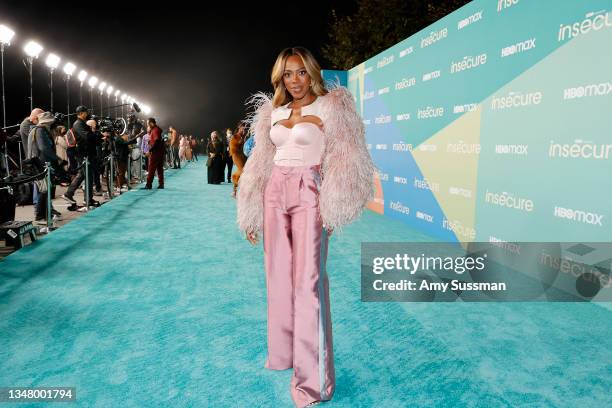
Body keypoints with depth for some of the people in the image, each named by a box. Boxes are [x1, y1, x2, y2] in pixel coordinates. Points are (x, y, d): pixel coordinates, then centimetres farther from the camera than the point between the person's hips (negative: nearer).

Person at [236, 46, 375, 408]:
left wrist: (332, 211, -15)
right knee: (278, 275, 11)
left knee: (308, 280, -7)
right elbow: (262, 164, 16)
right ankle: (283, 352, 29)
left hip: (308, 194, -6)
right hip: (275, 193, 6)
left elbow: (344, 162, -7)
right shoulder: (274, 112, 14)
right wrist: (252, 214, 15)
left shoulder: (330, 107, -2)